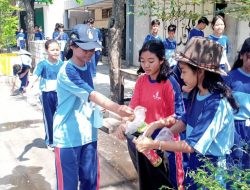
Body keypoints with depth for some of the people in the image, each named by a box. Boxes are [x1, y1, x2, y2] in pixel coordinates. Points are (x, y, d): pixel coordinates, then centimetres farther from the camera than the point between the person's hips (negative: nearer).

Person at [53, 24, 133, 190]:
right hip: (68, 136, -7)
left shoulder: (87, 66, 6)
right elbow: (92, 94, -31)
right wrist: (116, 108, -43)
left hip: (88, 133, 7)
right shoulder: (67, 71, -18)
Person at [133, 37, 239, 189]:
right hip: (195, 160, 7)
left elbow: (192, 145, -26)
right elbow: (186, 120, 10)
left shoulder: (217, 104, -29)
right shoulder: (198, 93, -5)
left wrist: (154, 144, -23)